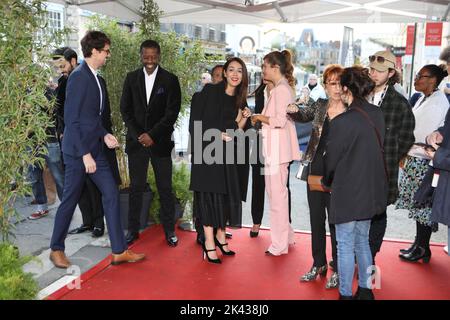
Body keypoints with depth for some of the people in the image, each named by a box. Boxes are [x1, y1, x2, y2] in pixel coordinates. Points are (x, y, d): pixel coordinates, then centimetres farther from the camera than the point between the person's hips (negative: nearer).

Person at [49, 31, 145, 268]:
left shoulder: (94, 77, 12)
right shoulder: (78, 76, -14)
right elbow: (71, 119, -18)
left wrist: (104, 135, 3)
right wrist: (85, 154, -20)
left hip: (94, 149, 8)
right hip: (78, 151, -8)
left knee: (111, 195, 4)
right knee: (70, 200, 4)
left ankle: (119, 251, 10)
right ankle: (56, 249, 24)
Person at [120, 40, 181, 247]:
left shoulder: (170, 80, 0)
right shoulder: (132, 78, 8)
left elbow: (172, 112, -6)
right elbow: (125, 109, 6)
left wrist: (152, 135, -11)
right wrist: (138, 135, -5)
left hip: (160, 142, -2)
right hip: (136, 141, 2)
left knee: (165, 188, 3)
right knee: (136, 187, 7)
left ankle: (169, 230, 14)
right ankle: (133, 229, 18)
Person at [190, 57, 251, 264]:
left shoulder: (240, 101, 12)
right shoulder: (210, 91, -3)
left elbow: (236, 131, 12)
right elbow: (196, 119, -8)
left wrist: (244, 117, -5)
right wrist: (217, 134, -16)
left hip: (227, 154, 5)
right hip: (207, 151, -5)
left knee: (227, 193, 7)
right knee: (210, 194, -4)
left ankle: (220, 235, 22)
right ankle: (209, 243, 4)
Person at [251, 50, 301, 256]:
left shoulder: (281, 89, -13)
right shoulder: (283, 88, 17)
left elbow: (280, 120, -21)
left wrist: (259, 117, -8)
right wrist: (261, 119, 9)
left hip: (277, 149, -10)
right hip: (275, 148, 10)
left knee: (277, 195, -3)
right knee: (279, 193, 17)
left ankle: (279, 245, 7)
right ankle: (286, 236, 29)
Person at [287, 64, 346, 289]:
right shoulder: (319, 106, 8)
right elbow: (303, 115, -3)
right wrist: (293, 110, -24)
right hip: (316, 169, 4)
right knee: (316, 218, 13)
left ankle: (338, 269, 20)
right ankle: (319, 264, 30)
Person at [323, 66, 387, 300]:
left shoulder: (341, 122, -22)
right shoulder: (377, 115, -2)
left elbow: (331, 159, -11)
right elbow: (376, 149, 5)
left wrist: (327, 182, 8)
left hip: (348, 193, -7)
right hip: (371, 190, 7)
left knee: (345, 246, 8)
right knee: (362, 241, 21)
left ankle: (345, 294, 21)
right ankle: (365, 290, 34)